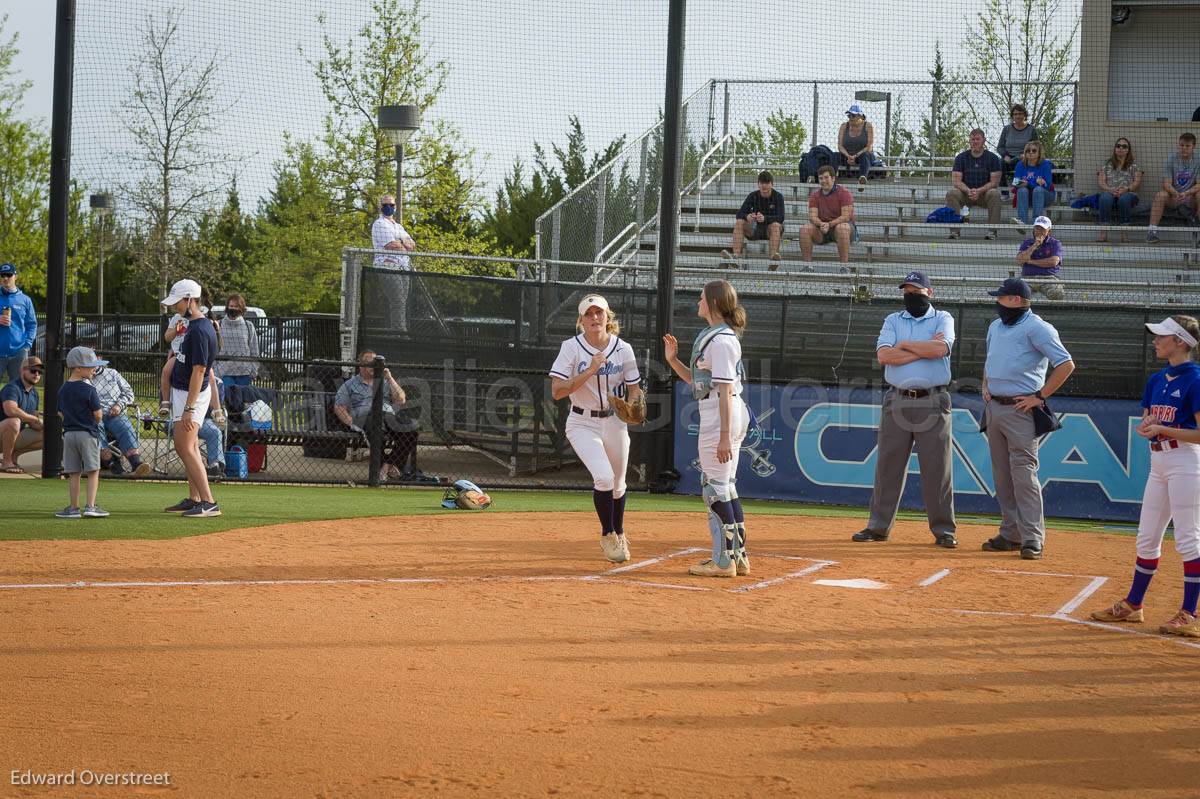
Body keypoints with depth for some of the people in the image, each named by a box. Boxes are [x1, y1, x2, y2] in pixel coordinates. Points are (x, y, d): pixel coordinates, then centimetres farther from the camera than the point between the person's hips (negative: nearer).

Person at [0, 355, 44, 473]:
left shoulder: (34, 393, 10)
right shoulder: (12, 388, -18)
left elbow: (32, 423, 14)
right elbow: (10, 410, -38)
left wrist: (41, 423, -10)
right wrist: (35, 418, -26)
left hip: (16, 436, 8)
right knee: (14, 421, -39)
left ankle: (14, 455, 6)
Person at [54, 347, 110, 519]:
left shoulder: (63, 390, 7)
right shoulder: (89, 390, -12)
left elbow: (61, 413, 11)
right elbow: (98, 415, -10)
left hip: (69, 433, 6)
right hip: (88, 433, -6)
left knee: (74, 474, 9)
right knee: (93, 472, -1)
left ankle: (74, 508, 9)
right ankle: (90, 506, -7)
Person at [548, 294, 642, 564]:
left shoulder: (623, 349, -4)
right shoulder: (571, 347, -12)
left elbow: (634, 389, 5)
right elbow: (556, 392, -19)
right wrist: (590, 371, -26)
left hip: (614, 423, 3)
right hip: (583, 424, -3)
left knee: (617, 485, 14)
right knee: (604, 477, -22)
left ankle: (619, 534, 42)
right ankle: (607, 536, 1)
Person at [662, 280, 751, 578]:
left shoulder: (721, 340, -15)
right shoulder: (711, 336, 16)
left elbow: (725, 390, -20)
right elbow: (696, 380, 22)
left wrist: (724, 436, -24)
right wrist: (673, 360, 9)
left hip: (720, 416, -11)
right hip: (732, 415, 11)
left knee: (714, 487, -6)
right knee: (726, 486, 15)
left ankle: (723, 561, -3)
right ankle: (738, 556, 19)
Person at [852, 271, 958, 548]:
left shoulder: (943, 318, 6)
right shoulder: (893, 320, 13)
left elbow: (940, 348, -15)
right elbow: (884, 355, -6)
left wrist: (905, 345, -5)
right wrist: (925, 349, -8)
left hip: (933, 403, -2)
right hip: (897, 400, 2)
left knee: (937, 467, -3)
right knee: (888, 464, 3)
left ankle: (943, 529, 3)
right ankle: (879, 526, 9)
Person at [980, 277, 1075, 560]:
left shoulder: (1037, 328, -10)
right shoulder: (995, 326, 16)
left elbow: (1066, 364, -16)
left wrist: (1040, 396, -15)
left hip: (1020, 410, -8)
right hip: (994, 407, 8)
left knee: (1024, 475, -11)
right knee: (1002, 476, 9)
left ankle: (1032, 539, -10)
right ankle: (1011, 534, 16)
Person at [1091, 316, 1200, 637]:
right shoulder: (1156, 380, 12)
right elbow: (1145, 423, 18)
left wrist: (1162, 429, -20)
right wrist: (1146, 426, -5)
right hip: (1158, 462, 8)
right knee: (1147, 538, 14)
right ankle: (1132, 605, 24)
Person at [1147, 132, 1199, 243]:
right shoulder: (1170, 160, -3)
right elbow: (1167, 184, -10)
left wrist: (1186, 193, -30)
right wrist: (1175, 193, -32)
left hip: (1190, 198, 0)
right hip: (1173, 198, 0)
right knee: (1160, 195, -30)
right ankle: (1152, 231, -32)